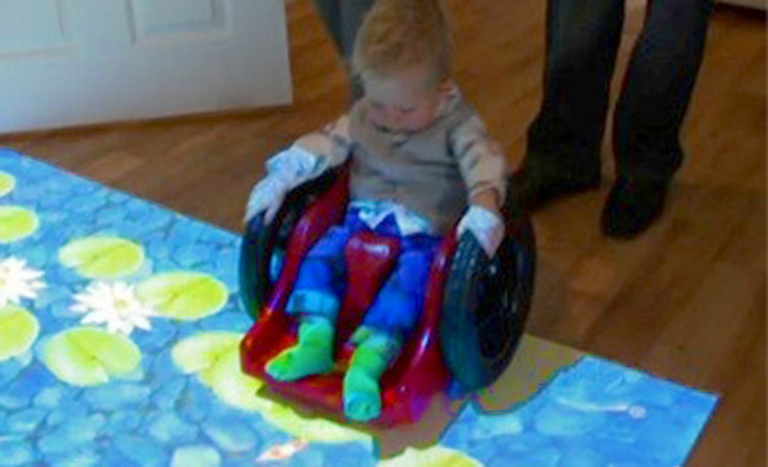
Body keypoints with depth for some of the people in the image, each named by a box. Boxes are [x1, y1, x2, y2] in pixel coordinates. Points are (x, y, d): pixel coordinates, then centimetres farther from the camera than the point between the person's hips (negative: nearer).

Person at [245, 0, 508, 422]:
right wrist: (279, 181, -6)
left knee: (411, 277, -32)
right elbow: (324, 145, 7)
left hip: (424, 232, -5)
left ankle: (369, 359, -41)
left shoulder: (458, 124, -7)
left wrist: (483, 206, -42)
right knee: (320, 255, -17)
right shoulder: (363, 116, 9)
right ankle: (315, 340, -22)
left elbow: (483, 160, -21)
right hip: (363, 217, 5)